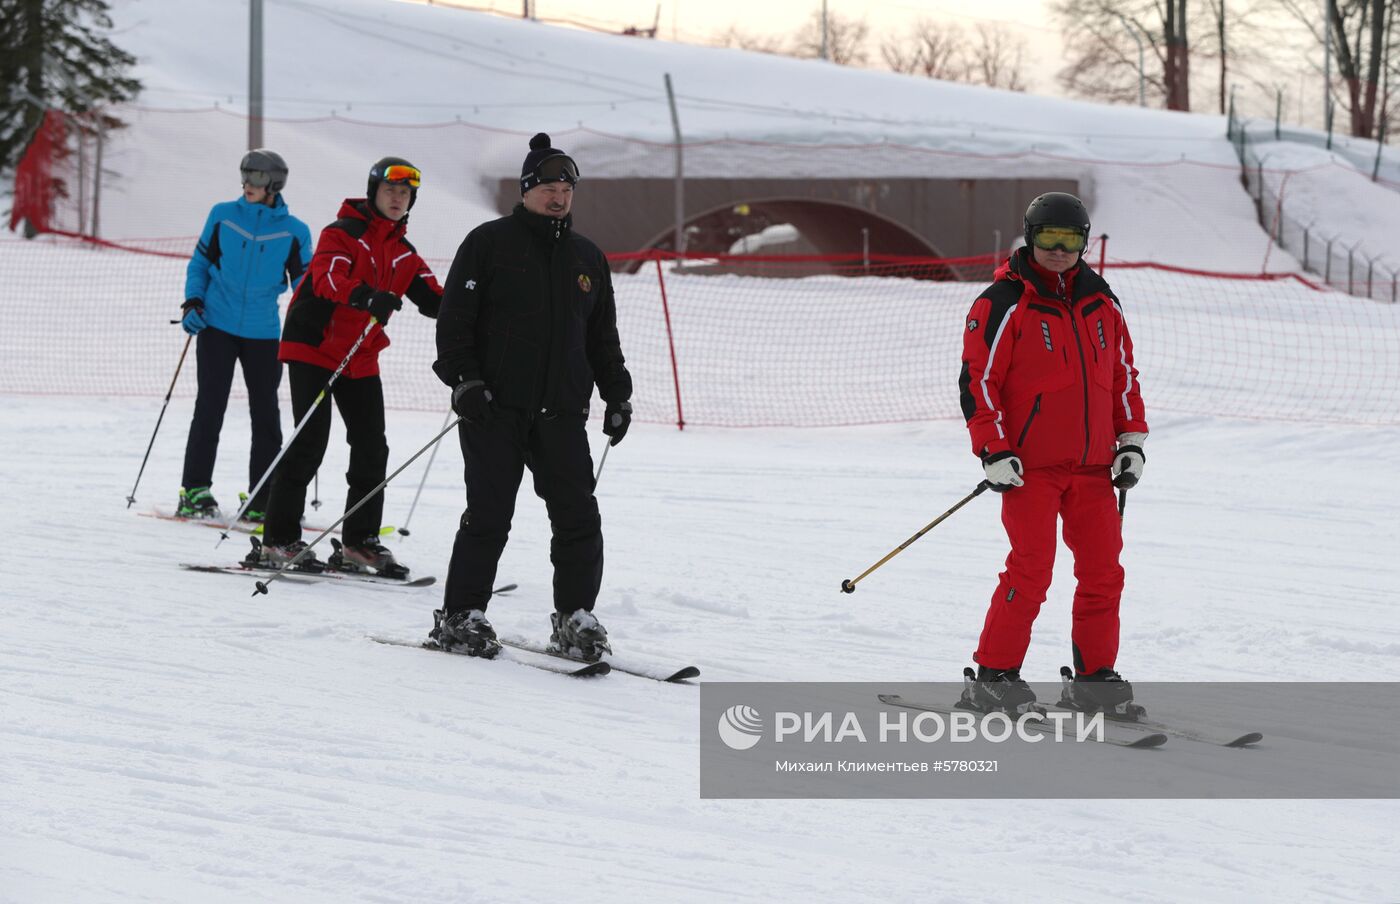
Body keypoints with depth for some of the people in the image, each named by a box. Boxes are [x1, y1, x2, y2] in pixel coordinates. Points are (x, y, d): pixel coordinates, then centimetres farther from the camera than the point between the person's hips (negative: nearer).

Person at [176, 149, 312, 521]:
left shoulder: (294, 232, 0)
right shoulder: (223, 215, 1)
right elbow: (200, 263, 9)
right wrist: (193, 302, -5)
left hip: (263, 333, 1)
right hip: (217, 326, -1)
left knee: (265, 414, 3)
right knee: (210, 407, -3)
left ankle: (262, 500, 10)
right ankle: (195, 490, 2)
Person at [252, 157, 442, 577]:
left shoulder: (404, 254, 13)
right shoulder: (342, 234, -9)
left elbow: (432, 297, 6)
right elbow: (329, 277, -27)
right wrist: (366, 297, -46)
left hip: (360, 360, 7)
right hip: (314, 348, -7)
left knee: (372, 448, 5)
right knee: (311, 441, -13)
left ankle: (359, 542, 15)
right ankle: (278, 540, -9)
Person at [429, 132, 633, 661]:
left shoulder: (588, 259, 17)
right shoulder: (489, 243, 2)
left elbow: (604, 339, 24)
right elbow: (455, 319, -2)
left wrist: (617, 395, 15)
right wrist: (463, 379, -12)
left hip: (562, 414, 4)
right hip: (495, 408, -4)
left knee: (578, 518, -3)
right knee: (489, 516, -4)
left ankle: (575, 618, 7)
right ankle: (461, 616, 6)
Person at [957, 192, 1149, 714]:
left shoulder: (1102, 303, 12)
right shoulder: (1004, 303, -6)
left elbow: (1123, 373, 20)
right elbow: (977, 380, -8)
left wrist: (1130, 441, 12)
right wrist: (994, 451, -14)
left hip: (1092, 465, 6)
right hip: (1030, 465, -6)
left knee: (1103, 569, 3)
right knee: (1031, 568, -12)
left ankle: (1094, 676, 13)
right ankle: (993, 677, -4)